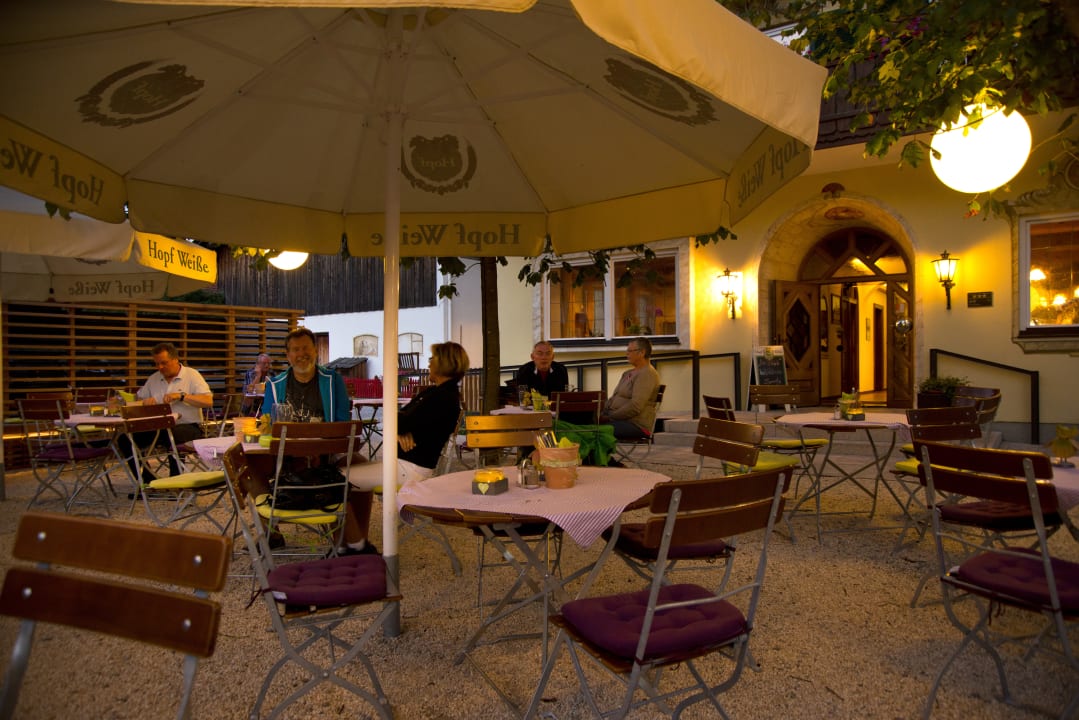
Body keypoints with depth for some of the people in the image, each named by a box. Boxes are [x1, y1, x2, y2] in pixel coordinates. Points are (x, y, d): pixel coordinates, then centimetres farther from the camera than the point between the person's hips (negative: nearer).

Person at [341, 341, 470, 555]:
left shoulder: (442, 398, -20)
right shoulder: (432, 391, 13)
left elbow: (402, 422, -22)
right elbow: (400, 418, 7)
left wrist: (399, 425, 1)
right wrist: (402, 431, -15)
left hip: (410, 467, -11)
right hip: (408, 462, 11)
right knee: (358, 475, 30)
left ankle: (356, 545, 6)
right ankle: (360, 543, 32)